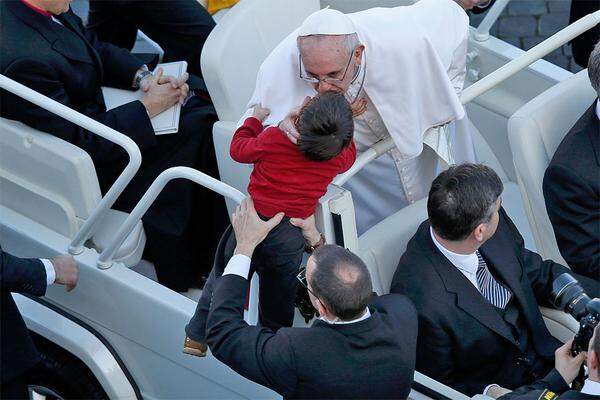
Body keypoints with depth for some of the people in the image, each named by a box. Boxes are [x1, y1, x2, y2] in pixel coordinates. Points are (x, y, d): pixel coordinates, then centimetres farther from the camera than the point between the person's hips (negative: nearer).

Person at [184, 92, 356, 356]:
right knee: (277, 296, 18)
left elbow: (239, 150, 0)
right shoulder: (340, 157, -13)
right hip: (291, 234, 1)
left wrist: (255, 119, 14)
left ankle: (197, 337, 23)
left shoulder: (274, 138, -19)